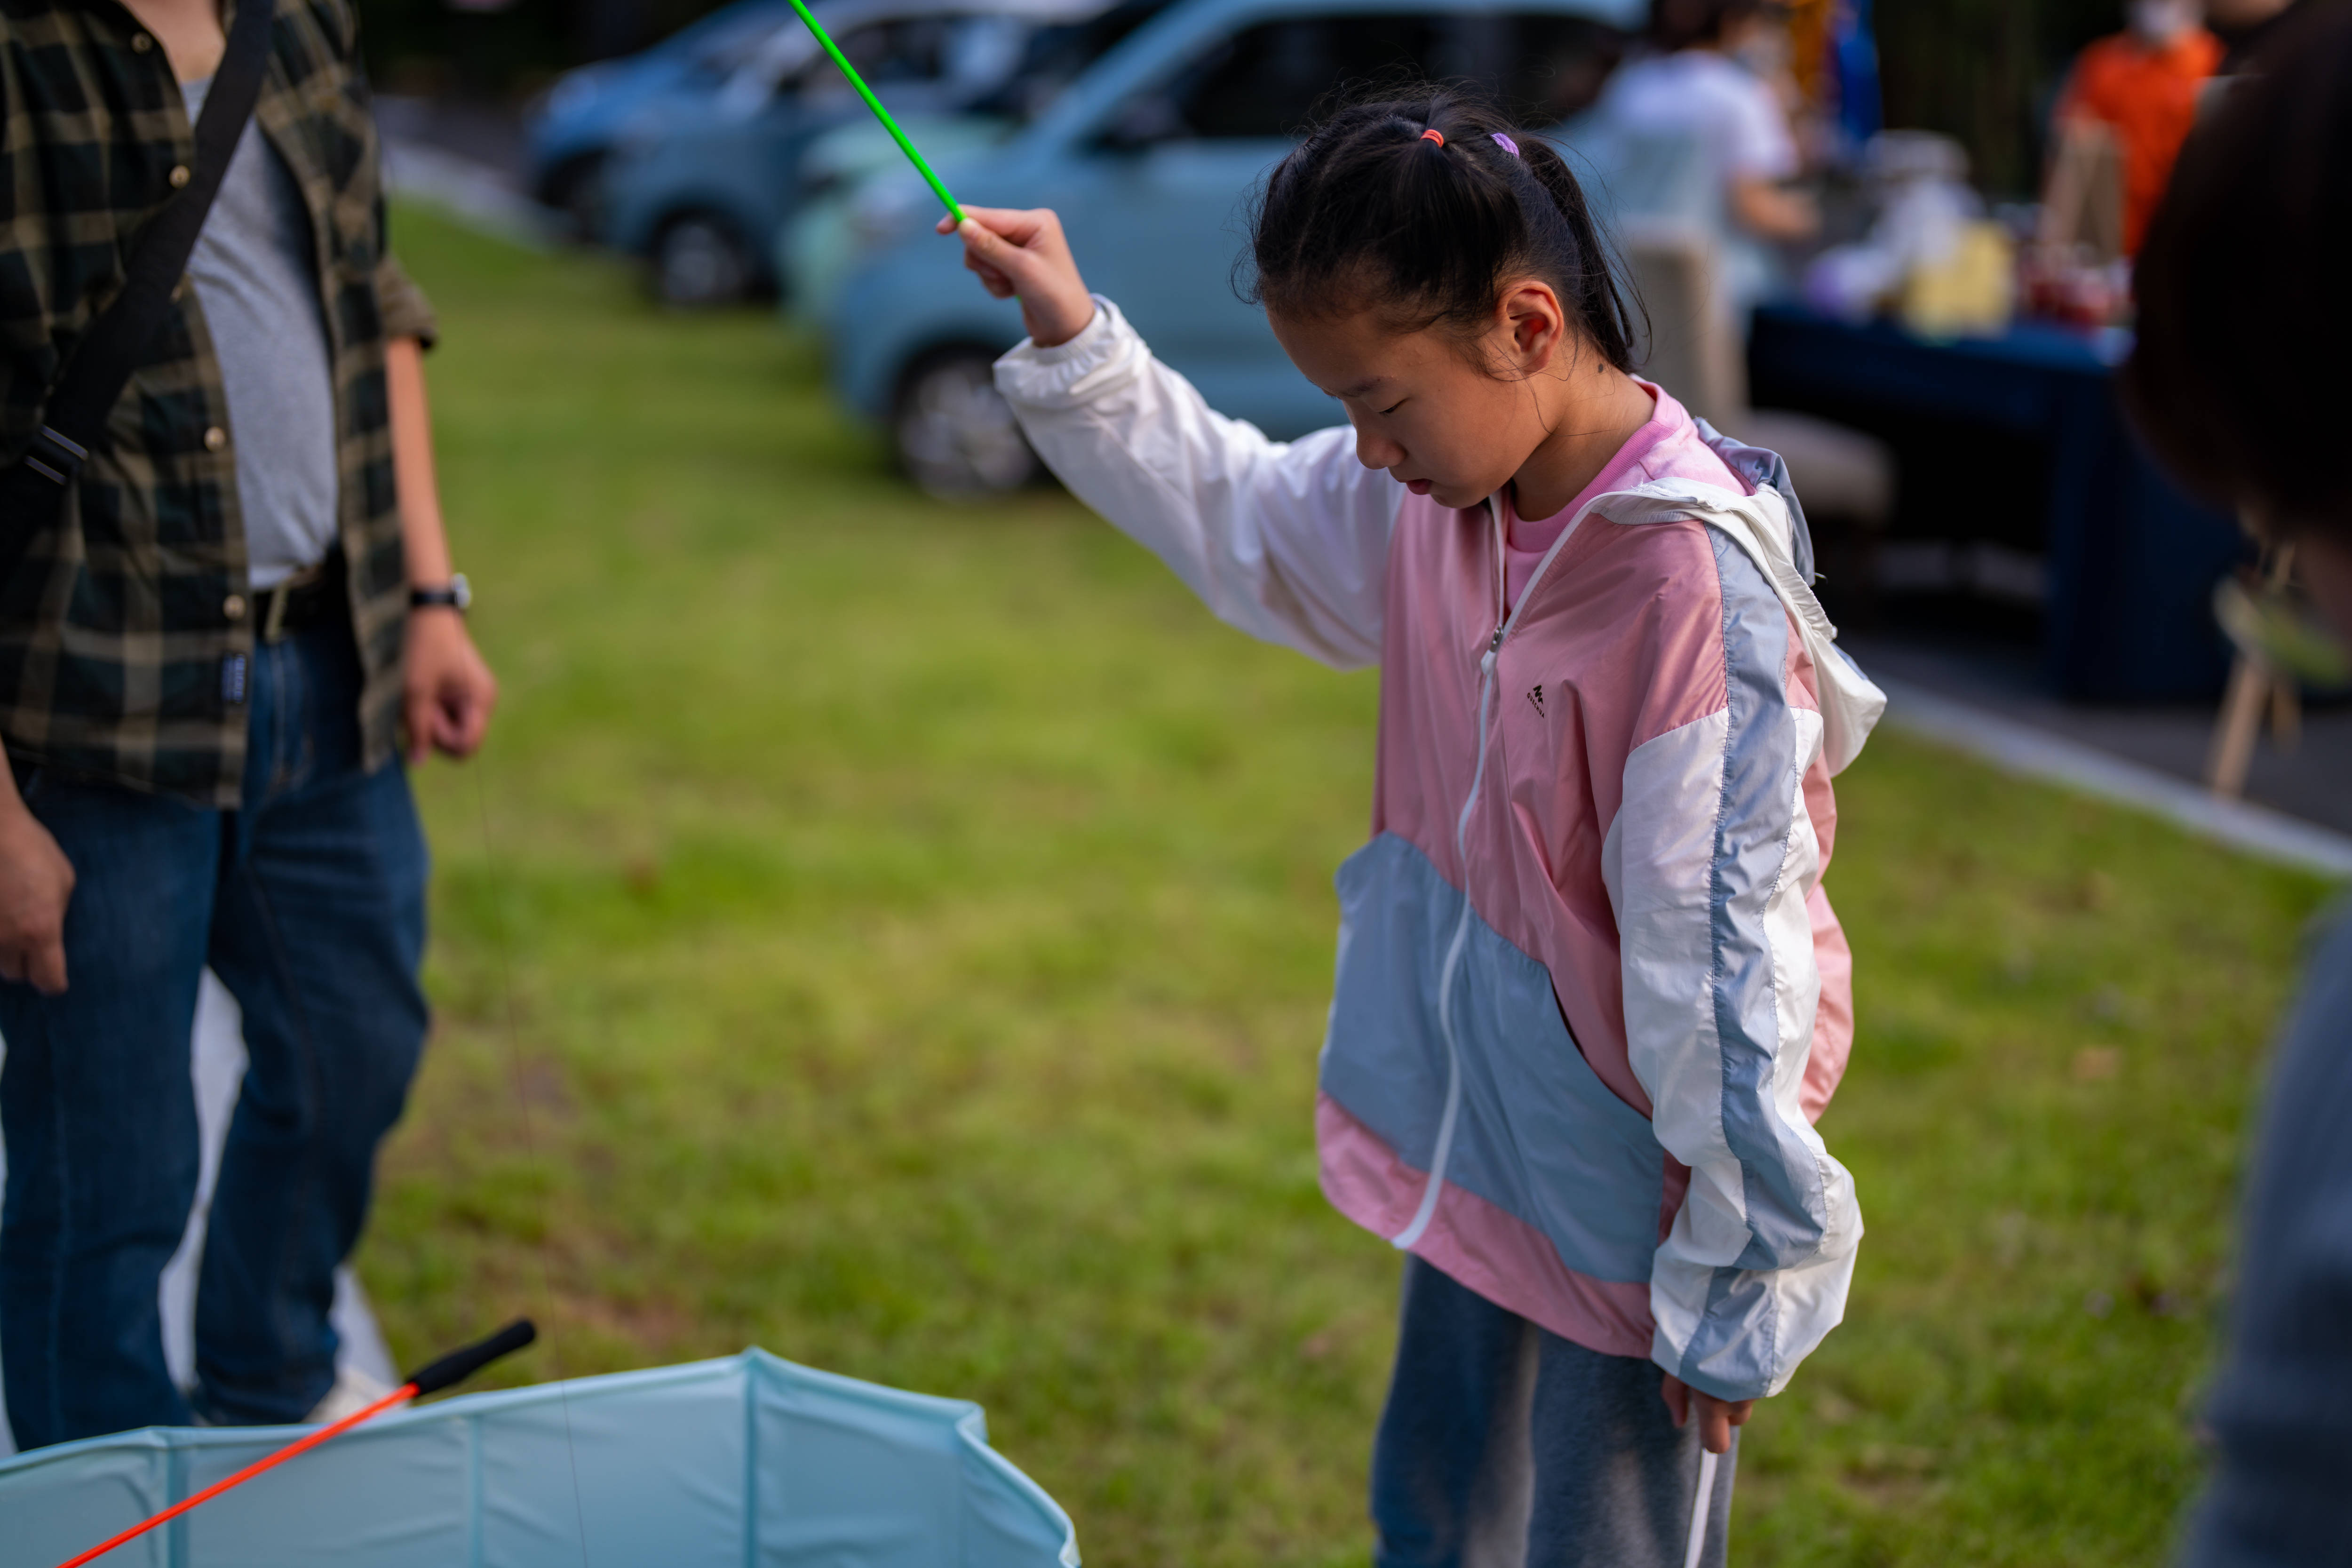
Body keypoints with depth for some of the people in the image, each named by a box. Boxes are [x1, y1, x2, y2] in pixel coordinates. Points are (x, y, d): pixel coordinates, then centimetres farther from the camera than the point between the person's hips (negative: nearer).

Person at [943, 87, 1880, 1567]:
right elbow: (1236, 515, 16)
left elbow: (1723, 962, -25)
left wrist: (1733, 1289, -18)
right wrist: (1075, 344, 5)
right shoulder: (1437, 493, -5)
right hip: (1473, 1135, 8)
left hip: (1627, 1181, -8)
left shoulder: (1694, 582, -29)